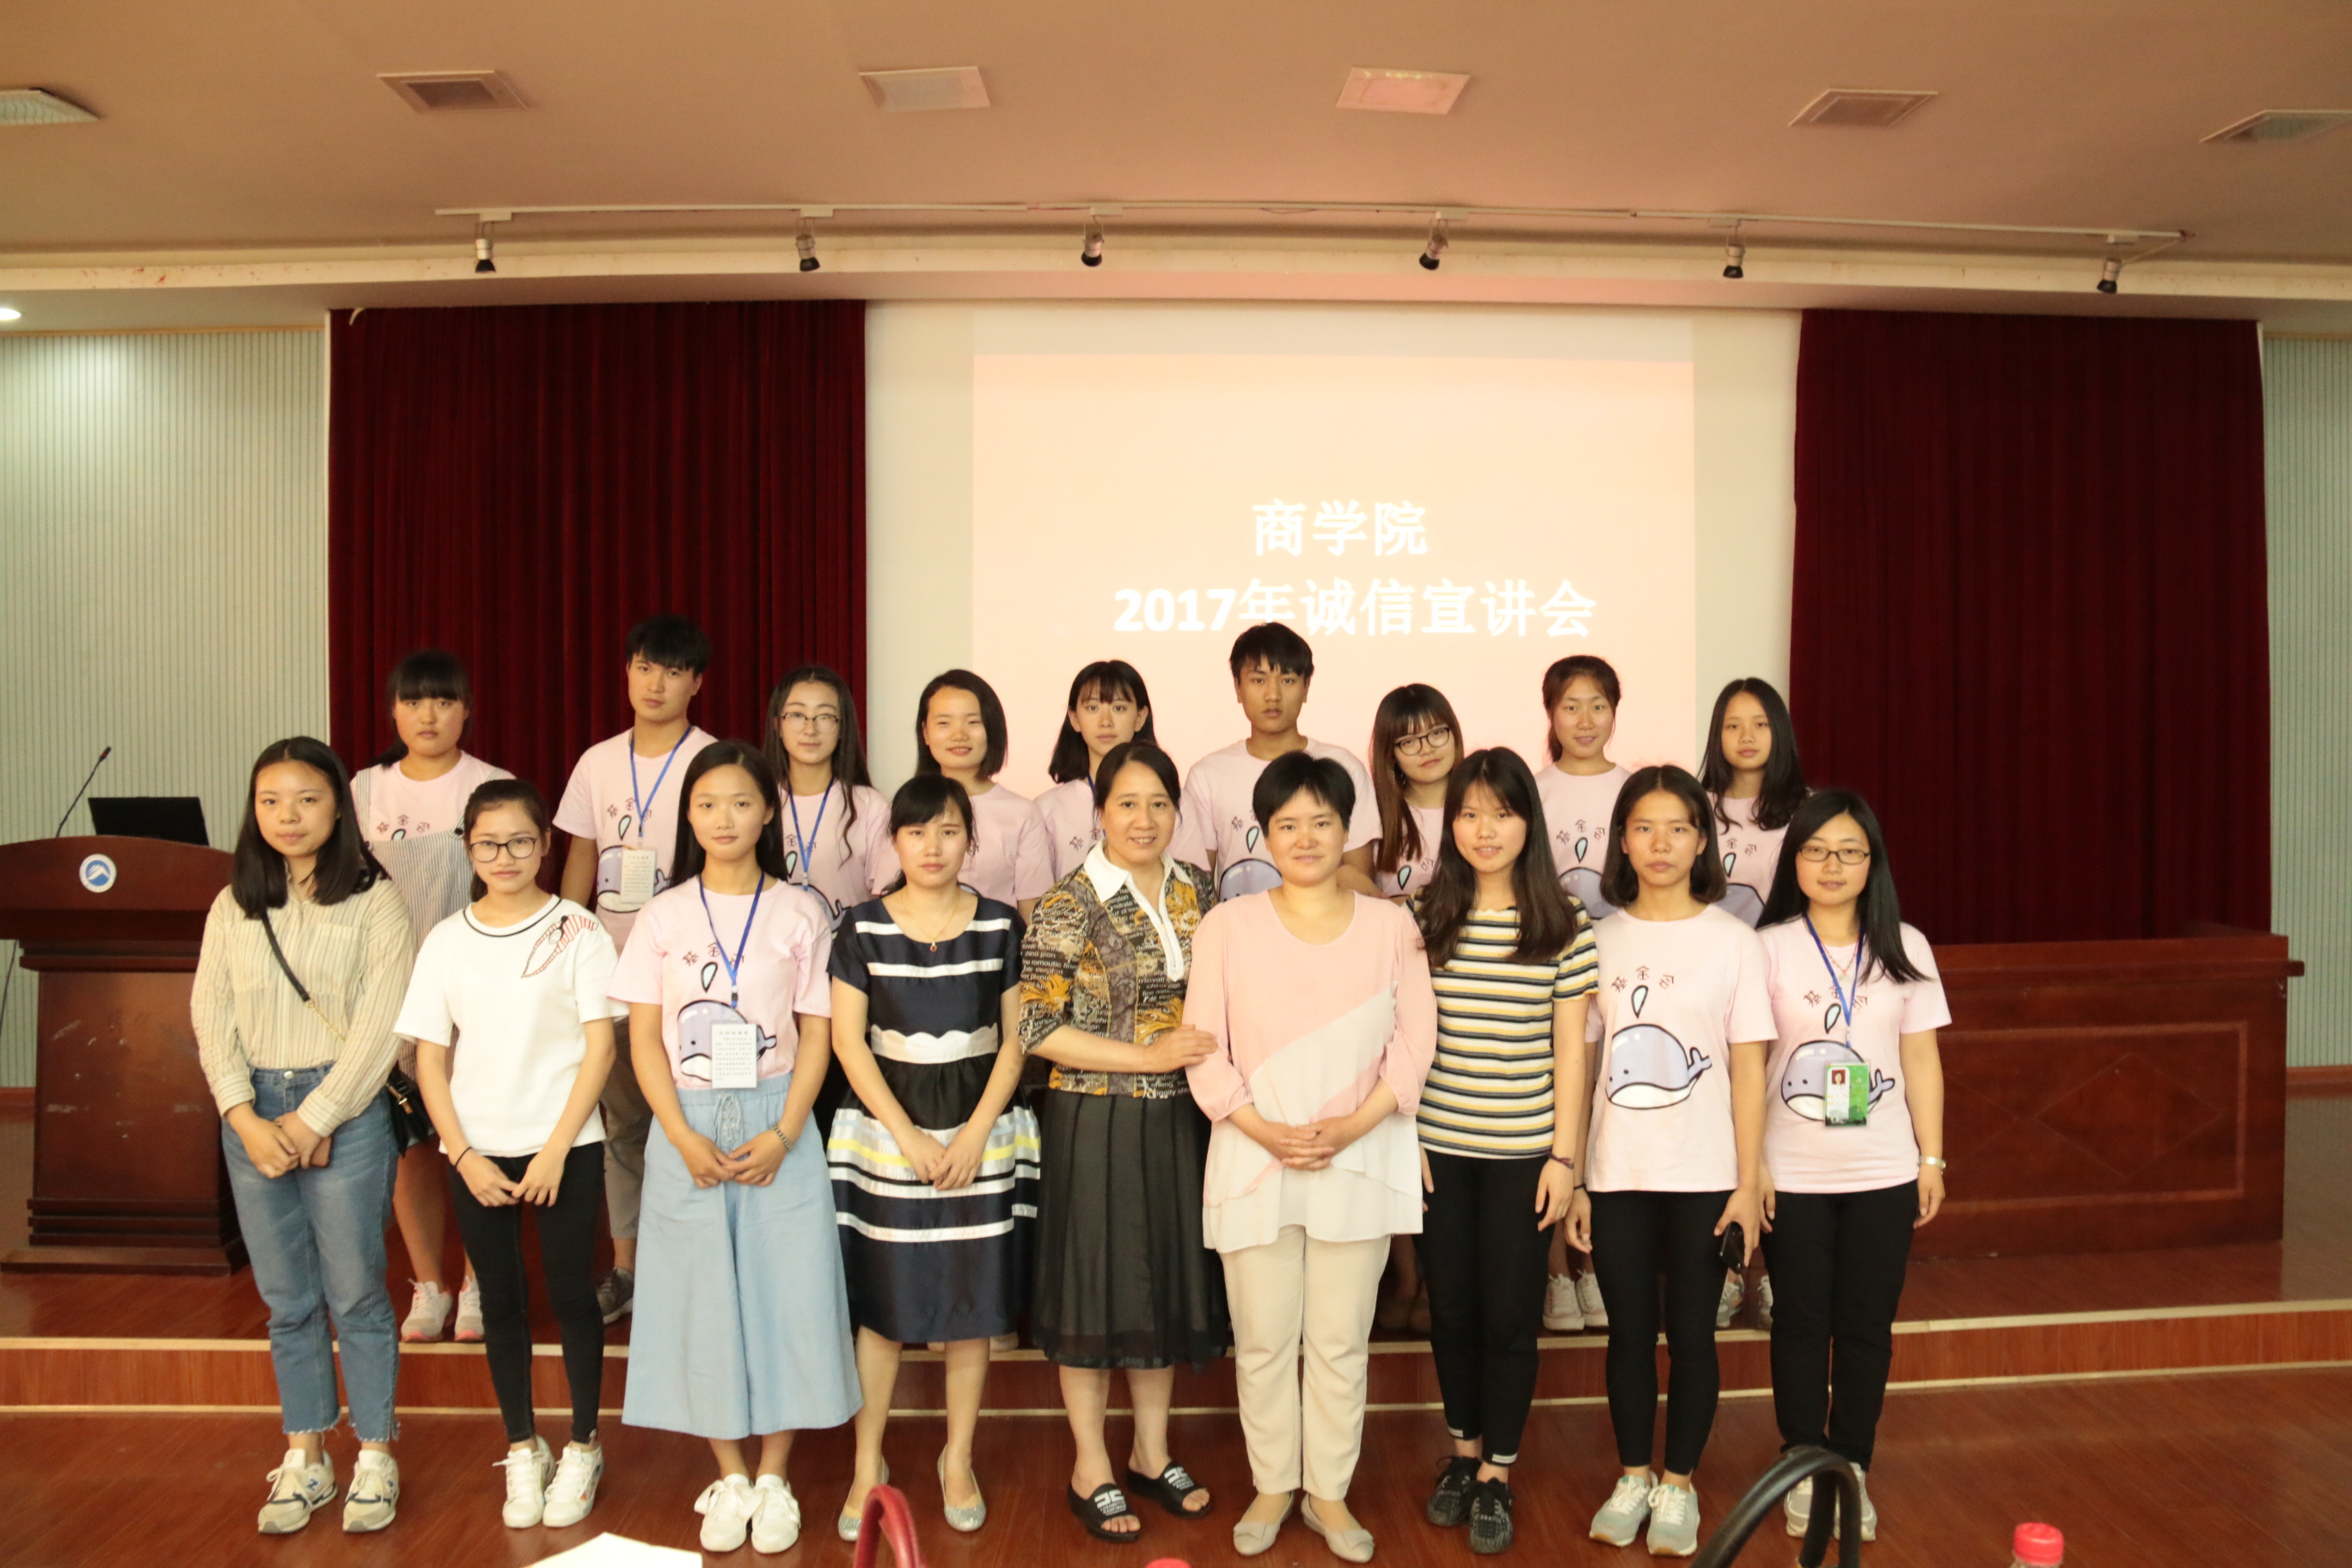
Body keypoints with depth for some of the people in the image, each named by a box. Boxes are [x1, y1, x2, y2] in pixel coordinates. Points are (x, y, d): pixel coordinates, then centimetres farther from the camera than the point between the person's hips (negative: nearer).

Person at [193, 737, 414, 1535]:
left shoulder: (373, 900, -5)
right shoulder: (233, 907, 8)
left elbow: (380, 1023, -10)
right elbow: (211, 1018, 4)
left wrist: (314, 1119, -12)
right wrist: (246, 1120, -7)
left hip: (346, 1112, -4)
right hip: (253, 1117, 4)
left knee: (355, 1296, 3)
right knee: (287, 1301, 12)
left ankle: (374, 1458, 17)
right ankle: (303, 1458, 25)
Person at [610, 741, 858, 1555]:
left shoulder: (798, 915, 0)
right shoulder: (663, 916, 2)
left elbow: (815, 1038, 0)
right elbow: (645, 1039, 1)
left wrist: (781, 1136, -11)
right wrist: (685, 1138, -10)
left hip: (776, 1125, -1)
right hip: (687, 1127, 1)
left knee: (784, 1290, 1)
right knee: (702, 1294, 6)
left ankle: (774, 1478, 17)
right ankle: (729, 1478, 21)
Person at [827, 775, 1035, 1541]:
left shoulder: (999, 925, -1)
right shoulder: (863, 927, -3)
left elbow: (1014, 1038, 1)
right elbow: (848, 1041, -4)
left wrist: (975, 1135, -10)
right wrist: (909, 1138, -11)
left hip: (981, 1135, 1)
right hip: (886, 1133, -1)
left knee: (973, 1303, 8)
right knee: (880, 1303, 6)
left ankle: (958, 1460, 25)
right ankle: (868, 1464, 22)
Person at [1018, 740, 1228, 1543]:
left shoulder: (1196, 889, 4)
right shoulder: (1069, 905, -12)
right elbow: (1036, 1029, -15)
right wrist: (1148, 1055, -19)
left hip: (1178, 1118, 5)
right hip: (1094, 1121, -5)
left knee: (1169, 1277, 14)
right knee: (1095, 1280, 6)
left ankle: (1151, 1451, 33)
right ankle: (1091, 1469, 25)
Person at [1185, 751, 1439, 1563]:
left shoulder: (1390, 924, 2)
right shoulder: (1227, 925, -1)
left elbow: (1414, 1039, -1)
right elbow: (1203, 1047, -4)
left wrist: (1352, 1125, -13)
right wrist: (1263, 1129, -15)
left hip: (1359, 1162, 1)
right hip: (1253, 1163, 0)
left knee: (1341, 1342, 10)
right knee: (1262, 1340, 10)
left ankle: (1330, 1492, 28)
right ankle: (1272, 1487, 29)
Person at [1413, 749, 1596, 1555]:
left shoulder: (1564, 928, -3)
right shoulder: (1424, 919, 0)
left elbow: (1570, 1051, -2)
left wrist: (1565, 1155, -4)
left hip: (1521, 1153, -1)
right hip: (1438, 1147, 2)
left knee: (1509, 1316, 6)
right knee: (1451, 1309, 13)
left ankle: (1496, 1474, 23)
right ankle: (1463, 1450, 32)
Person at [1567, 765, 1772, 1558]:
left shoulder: (1733, 942, -3)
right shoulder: (1599, 940, 1)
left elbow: (1747, 1069, -2)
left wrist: (1748, 1183, -5)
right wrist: (1569, 1175, 1)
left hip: (1704, 1175, -1)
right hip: (1615, 1175, 1)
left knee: (1690, 1333, 8)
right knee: (1628, 1331, 11)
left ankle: (1679, 1485, 25)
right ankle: (1632, 1478, 27)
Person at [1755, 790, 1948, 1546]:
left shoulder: (1904, 948, 1)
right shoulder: (1770, 948, -6)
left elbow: (1921, 1060, 5)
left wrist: (1932, 1157, 5)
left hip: (1883, 1174, 2)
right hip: (1793, 1174, -1)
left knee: (1866, 1324, 9)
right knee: (1800, 1322, 8)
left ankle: (1852, 1467, 24)